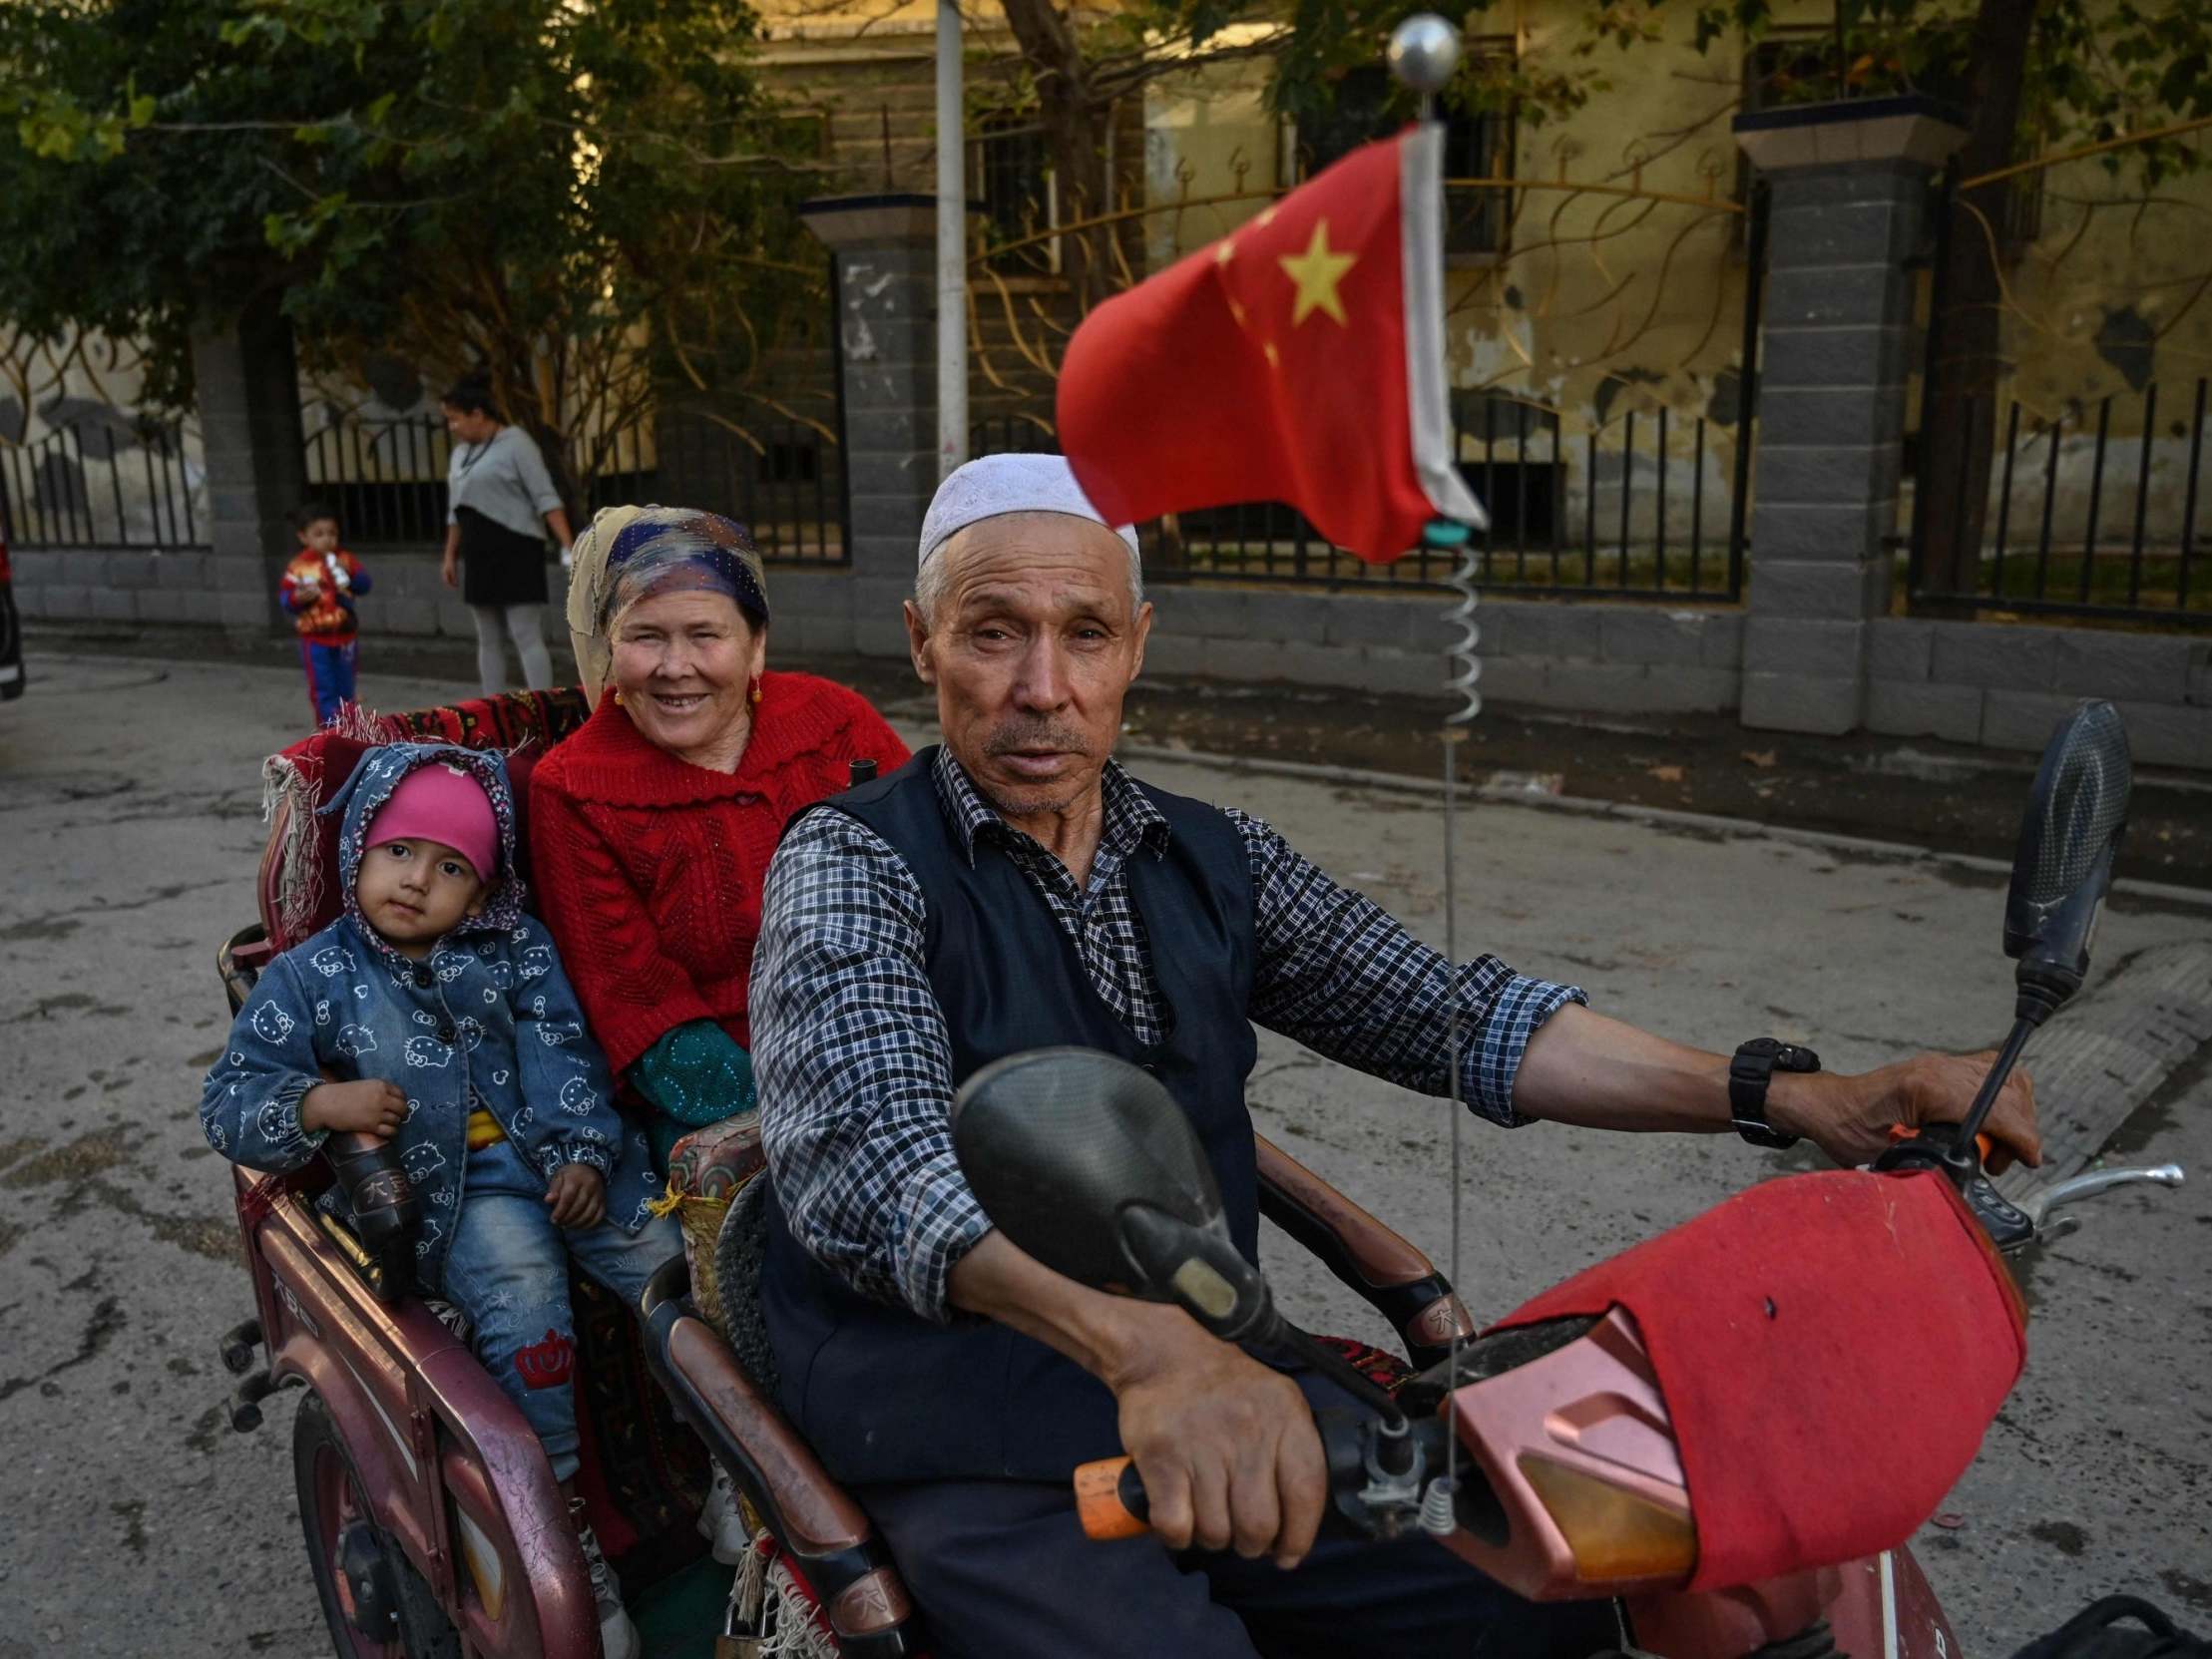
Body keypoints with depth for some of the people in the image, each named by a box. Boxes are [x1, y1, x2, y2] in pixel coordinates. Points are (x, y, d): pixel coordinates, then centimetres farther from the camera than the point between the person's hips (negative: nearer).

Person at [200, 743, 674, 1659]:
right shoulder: (311, 978, 4)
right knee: (521, 1282, -31)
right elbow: (228, 1103, 4)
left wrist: (586, 1154, -13)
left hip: (565, 1159, 3)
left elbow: (565, 1054, 1)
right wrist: (317, 1104, -16)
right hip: (450, 1189, -2)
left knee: (670, 1257, -18)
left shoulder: (515, 951, 7)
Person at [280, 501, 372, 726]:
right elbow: (285, 599, -9)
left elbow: (364, 585, -3)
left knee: (345, 688, 15)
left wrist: (350, 574, -21)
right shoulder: (297, 567, -9)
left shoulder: (344, 559, 1)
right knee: (323, 688, 1)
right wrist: (299, 598, -30)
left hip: (343, 636, 3)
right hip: (315, 639, -3)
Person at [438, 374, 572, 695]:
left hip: (516, 550, -8)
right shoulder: (461, 452, 15)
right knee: (489, 640, 9)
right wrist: (450, 556, 21)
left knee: (526, 635, -11)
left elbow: (546, 498, -15)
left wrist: (567, 547, -23)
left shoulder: (515, 443, -8)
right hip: (479, 554, 8)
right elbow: (456, 510, 22)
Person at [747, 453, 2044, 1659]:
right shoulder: (855, 865, -9)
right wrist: (1142, 1342, -44)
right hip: (980, 1463, -4)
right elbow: (864, 1154, -27)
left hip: (1223, 1402, 5)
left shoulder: (1212, 862, 8)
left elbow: (1448, 1016, 2)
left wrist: (1798, 1099, -10)